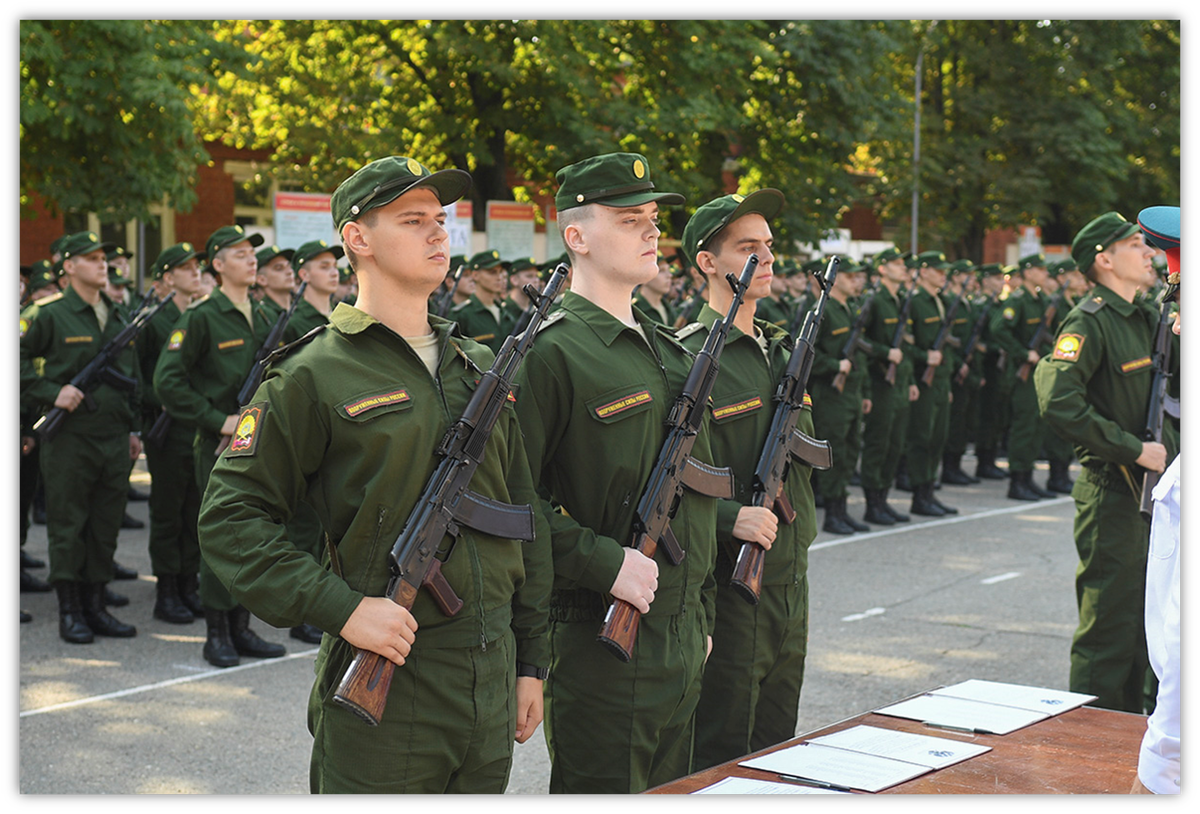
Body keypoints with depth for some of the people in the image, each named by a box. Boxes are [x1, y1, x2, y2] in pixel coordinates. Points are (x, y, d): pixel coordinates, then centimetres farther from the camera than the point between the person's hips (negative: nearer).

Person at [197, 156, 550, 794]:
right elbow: (230, 517, -9)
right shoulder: (314, 375, -7)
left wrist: (531, 662, 13)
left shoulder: (483, 369, 11)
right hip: (383, 689, -5)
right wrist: (341, 608, -19)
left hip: (490, 678, 6)